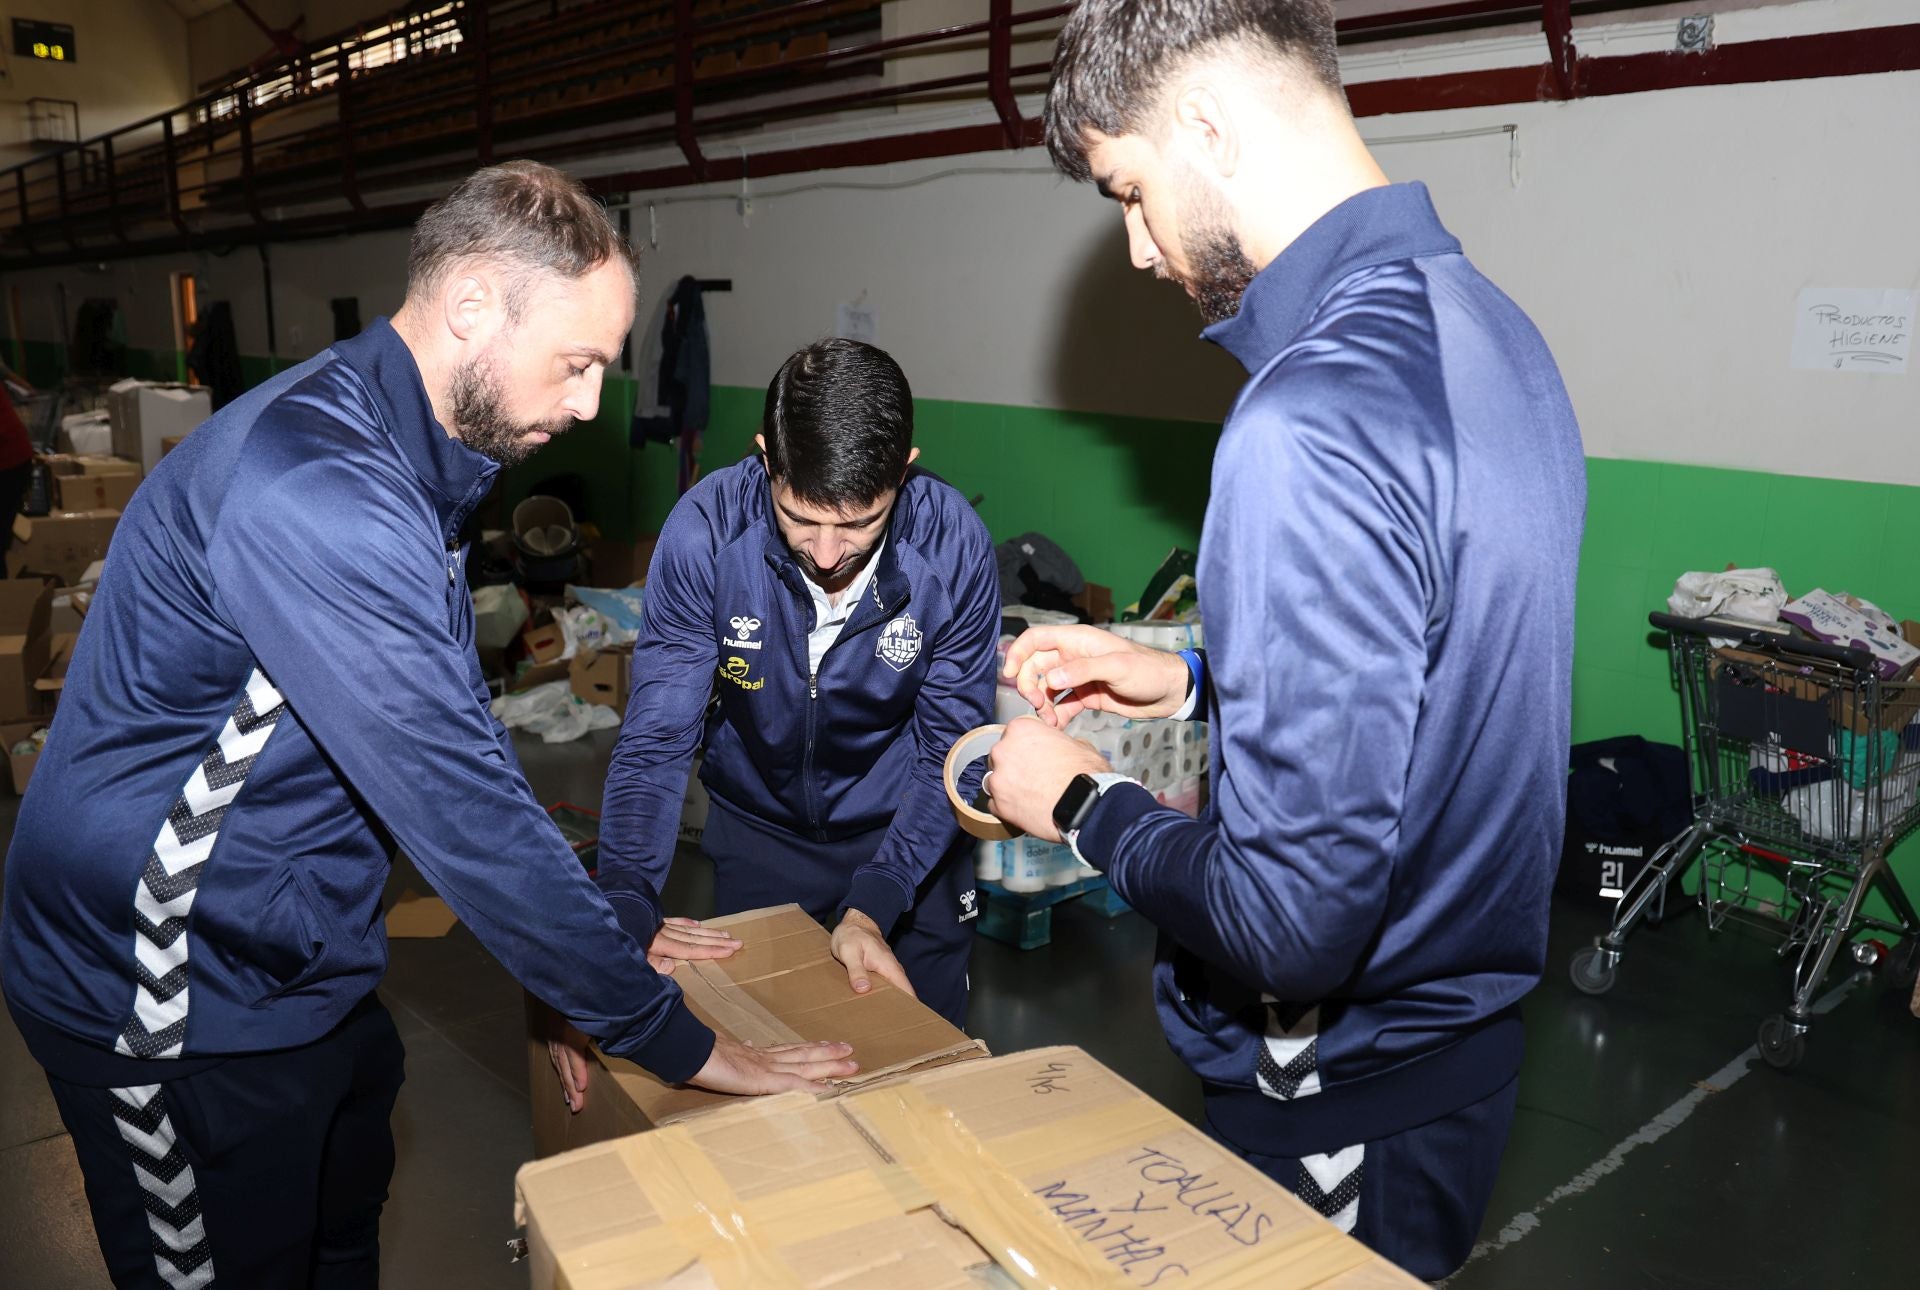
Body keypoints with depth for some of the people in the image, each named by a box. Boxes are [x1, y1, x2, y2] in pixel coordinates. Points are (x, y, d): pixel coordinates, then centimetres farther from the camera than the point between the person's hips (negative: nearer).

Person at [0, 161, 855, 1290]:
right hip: (177, 1009, -9)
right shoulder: (313, 495, -31)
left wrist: (598, 934, 6)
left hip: (302, 971, 9)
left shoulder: (397, 456, 3)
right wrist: (674, 1039, -22)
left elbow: (455, 725, 9)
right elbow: (463, 807, -32)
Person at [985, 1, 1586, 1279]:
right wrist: (1192, 679, 7)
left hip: (1344, 1115, -8)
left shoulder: (1311, 425, -31)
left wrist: (1080, 802, -13)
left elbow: (1290, 920, -30)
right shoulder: (1485, 323, 0)